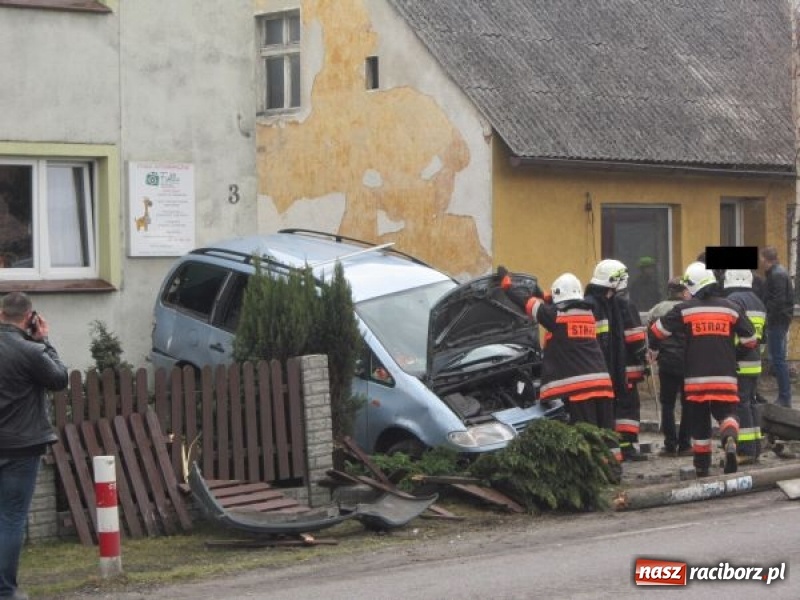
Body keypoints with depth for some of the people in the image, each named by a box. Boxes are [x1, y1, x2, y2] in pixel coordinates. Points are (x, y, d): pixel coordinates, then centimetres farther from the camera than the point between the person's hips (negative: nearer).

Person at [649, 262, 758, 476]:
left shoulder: (684, 309, -1)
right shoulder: (731, 308, 4)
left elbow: (657, 330, 5)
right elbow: (750, 339, 8)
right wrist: (733, 351, 30)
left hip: (696, 378, 0)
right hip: (725, 377, 0)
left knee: (699, 420, 12)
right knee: (726, 413, 8)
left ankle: (702, 465, 17)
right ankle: (730, 440, -25)